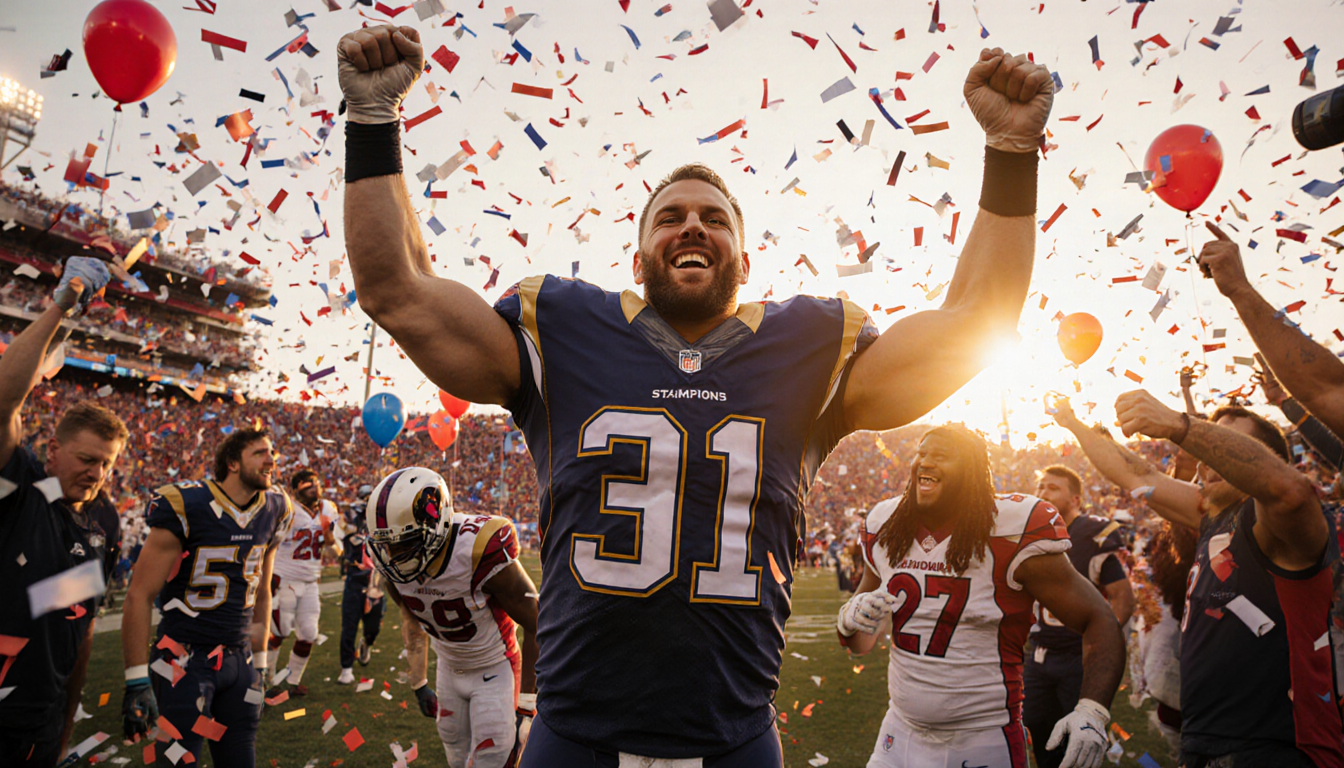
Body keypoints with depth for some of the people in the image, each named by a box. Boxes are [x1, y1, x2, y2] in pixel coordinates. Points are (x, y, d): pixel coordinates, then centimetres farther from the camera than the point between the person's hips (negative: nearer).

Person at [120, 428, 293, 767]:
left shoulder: (272, 513, 4)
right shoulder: (186, 508, -14)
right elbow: (139, 596, -12)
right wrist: (137, 682, -14)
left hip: (240, 659, 6)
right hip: (185, 659, -5)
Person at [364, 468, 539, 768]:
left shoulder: (479, 553, -34)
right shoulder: (394, 566, -14)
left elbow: (537, 627, -24)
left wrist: (527, 707, -21)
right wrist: (419, 684, 11)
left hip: (495, 670, -5)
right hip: (449, 668, 6)